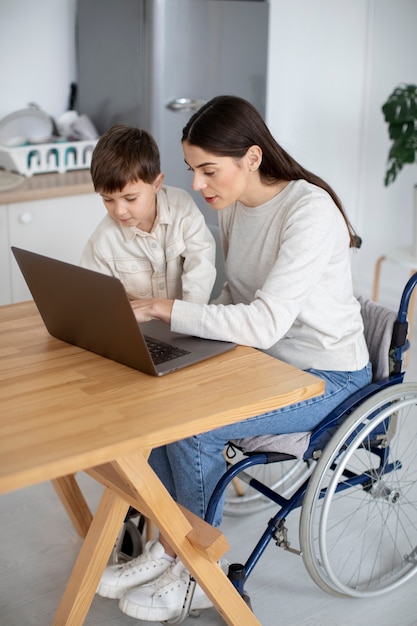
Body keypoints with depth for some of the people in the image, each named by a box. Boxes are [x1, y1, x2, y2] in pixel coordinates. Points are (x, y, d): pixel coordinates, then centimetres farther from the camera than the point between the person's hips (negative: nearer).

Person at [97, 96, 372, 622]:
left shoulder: (309, 210, -25)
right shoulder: (232, 205, 2)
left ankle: (199, 577, -1)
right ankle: (169, 547, 4)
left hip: (326, 377, -8)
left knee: (192, 426, -23)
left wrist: (162, 308, -32)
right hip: (263, 358, 8)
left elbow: (266, 322, -33)